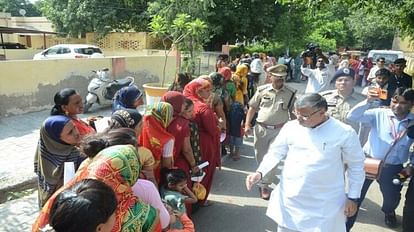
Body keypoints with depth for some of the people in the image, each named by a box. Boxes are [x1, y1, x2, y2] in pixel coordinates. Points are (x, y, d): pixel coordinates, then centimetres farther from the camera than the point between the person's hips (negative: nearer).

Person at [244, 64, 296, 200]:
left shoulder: (290, 93, -4)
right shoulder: (262, 90, -4)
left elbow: (293, 113, 4)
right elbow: (252, 108, 2)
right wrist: (247, 124, -4)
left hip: (279, 130, -1)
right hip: (261, 128, 1)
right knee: (260, 157, 14)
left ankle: (265, 185, 11)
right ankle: (266, 176, 39)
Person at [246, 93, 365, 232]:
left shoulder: (344, 133, -12)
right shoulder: (291, 127, -5)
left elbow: (356, 166, -1)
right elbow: (276, 152, 3)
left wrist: (353, 197, 0)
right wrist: (260, 172, -11)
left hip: (325, 205, -3)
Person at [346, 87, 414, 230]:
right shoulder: (379, 114, -10)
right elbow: (352, 117, -20)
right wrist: (368, 101, -31)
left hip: (393, 168, 2)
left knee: (392, 198, 22)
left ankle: (388, 212, 59)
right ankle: (344, 226, 20)